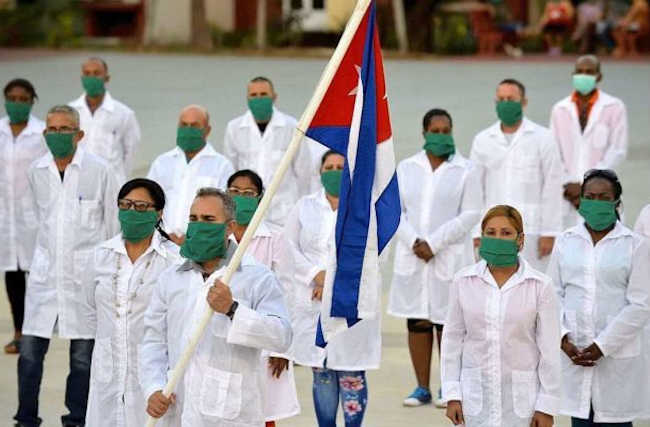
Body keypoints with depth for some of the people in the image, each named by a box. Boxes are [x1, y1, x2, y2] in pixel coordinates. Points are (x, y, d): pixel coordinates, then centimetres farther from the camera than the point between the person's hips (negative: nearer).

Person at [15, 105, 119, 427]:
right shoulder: (36, 171, 6)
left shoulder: (99, 171, -4)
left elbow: (114, 223, 4)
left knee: (83, 356, 2)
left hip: (86, 274, -3)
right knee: (29, 351, 1)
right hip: (45, 273, 3)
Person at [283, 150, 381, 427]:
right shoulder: (305, 207, 10)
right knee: (322, 374, 6)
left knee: (351, 374, -3)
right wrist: (317, 275, -11)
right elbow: (290, 249, 4)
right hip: (312, 306, 2)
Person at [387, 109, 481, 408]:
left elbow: (470, 215, -6)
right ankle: (422, 388, 10)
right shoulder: (406, 168, 10)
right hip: (412, 257, 3)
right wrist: (414, 242, -10)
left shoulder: (465, 171, 0)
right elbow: (396, 210, 6)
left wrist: (433, 244, -12)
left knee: (446, 323, -2)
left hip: (449, 257, -3)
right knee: (417, 323, 3)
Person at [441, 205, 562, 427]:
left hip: (521, 398, -2)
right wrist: (452, 394, 3)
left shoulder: (540, 286, -3)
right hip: (477, 396, 2)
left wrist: (547, 406, -4)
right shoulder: (464, 281, 3)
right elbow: (453, 338, 7)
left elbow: (549, 349, -2)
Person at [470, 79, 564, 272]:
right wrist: (475, 232, 3)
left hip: (530, 231, -2)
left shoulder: (542, 138, 3)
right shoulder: (482, 140, 10)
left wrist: (549, 233, -6)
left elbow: (552, 189, 0)